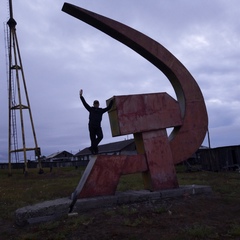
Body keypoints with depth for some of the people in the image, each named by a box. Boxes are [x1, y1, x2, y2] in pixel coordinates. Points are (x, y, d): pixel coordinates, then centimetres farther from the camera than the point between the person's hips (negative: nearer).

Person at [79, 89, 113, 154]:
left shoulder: (101, 110, 15)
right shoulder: (91, 109, 9)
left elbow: (108, 108, 20)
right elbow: (85, 103, 6)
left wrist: (112, 101, 20)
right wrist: (81, 96, 0)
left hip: (98, 127, 2)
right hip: (91, 126, -2)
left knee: (100, 136, -19)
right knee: (93, 139, -2)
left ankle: (92, 148, -9)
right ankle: (95, 150, 7)